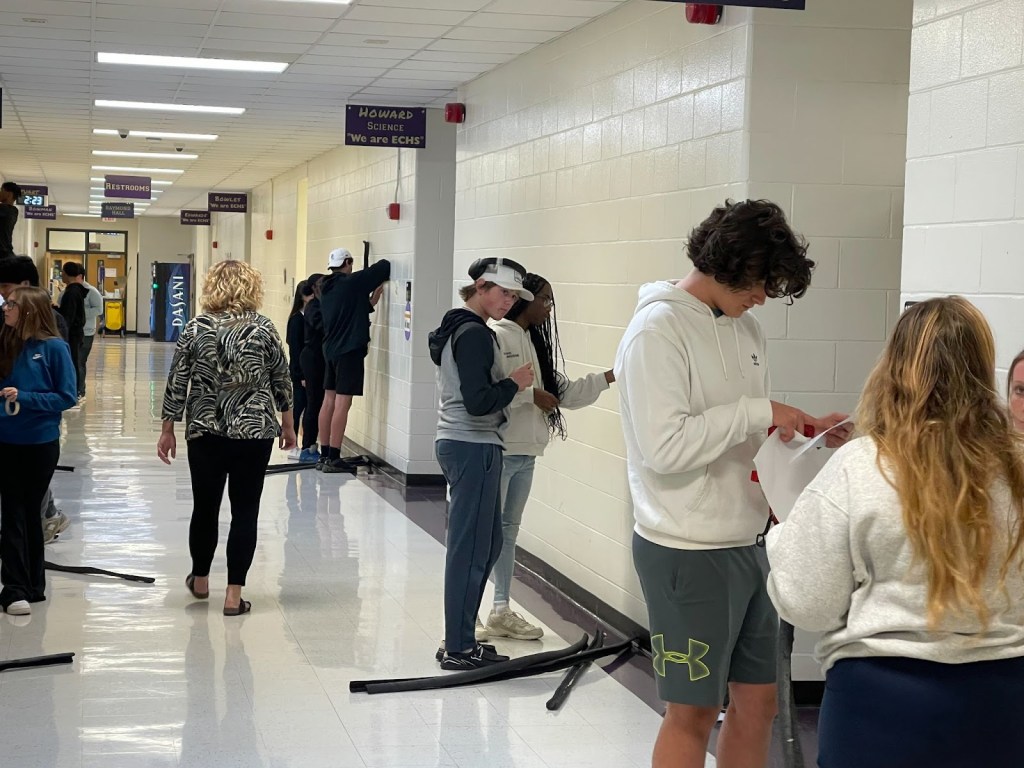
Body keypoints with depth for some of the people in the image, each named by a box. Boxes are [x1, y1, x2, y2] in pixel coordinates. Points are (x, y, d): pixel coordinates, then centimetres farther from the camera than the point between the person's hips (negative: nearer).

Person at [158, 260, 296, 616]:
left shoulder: (195, 328, -3)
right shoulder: (264, 329, -3)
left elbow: (177, 383, -1)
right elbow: (282, 381, 2)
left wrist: (168, 429, 7)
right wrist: (287, 425, 14)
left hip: (205, 432, 1)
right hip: (255, 433, -1)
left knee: (205, 507, 16)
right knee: (245, 511, 3)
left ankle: (200, 579, 33)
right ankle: (234, 594, 3)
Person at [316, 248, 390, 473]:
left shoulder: (327, 289, 13)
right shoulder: (352, 283, -10)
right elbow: (384, 266, -9)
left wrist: (371, 301, 20)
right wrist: (382, 278, 11)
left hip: (331, 350, 8)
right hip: (350, 350, -8)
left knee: (329, 401, 10)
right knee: (342, 403, -8)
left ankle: (324, 455, 14)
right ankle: (333, 458, -9)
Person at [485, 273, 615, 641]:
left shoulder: (535, 343, 16)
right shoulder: (497, 336, -13)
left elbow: (564, 392, 17)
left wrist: (610, 377, 13)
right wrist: (531, 394, -18)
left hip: (525, 453, 9)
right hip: (496, 450, -9)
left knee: (508, 530, 16)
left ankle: (501, 611, 24)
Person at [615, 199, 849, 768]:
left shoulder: (745, 329, 10)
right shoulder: (659, 329, -15)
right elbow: (666, 446, -23)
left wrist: (803, 429, 1)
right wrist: (758, 412, -20)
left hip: (746, 541, 8)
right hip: (687, 550, -8)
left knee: (757, 701, 15)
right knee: (693, 713, 4)